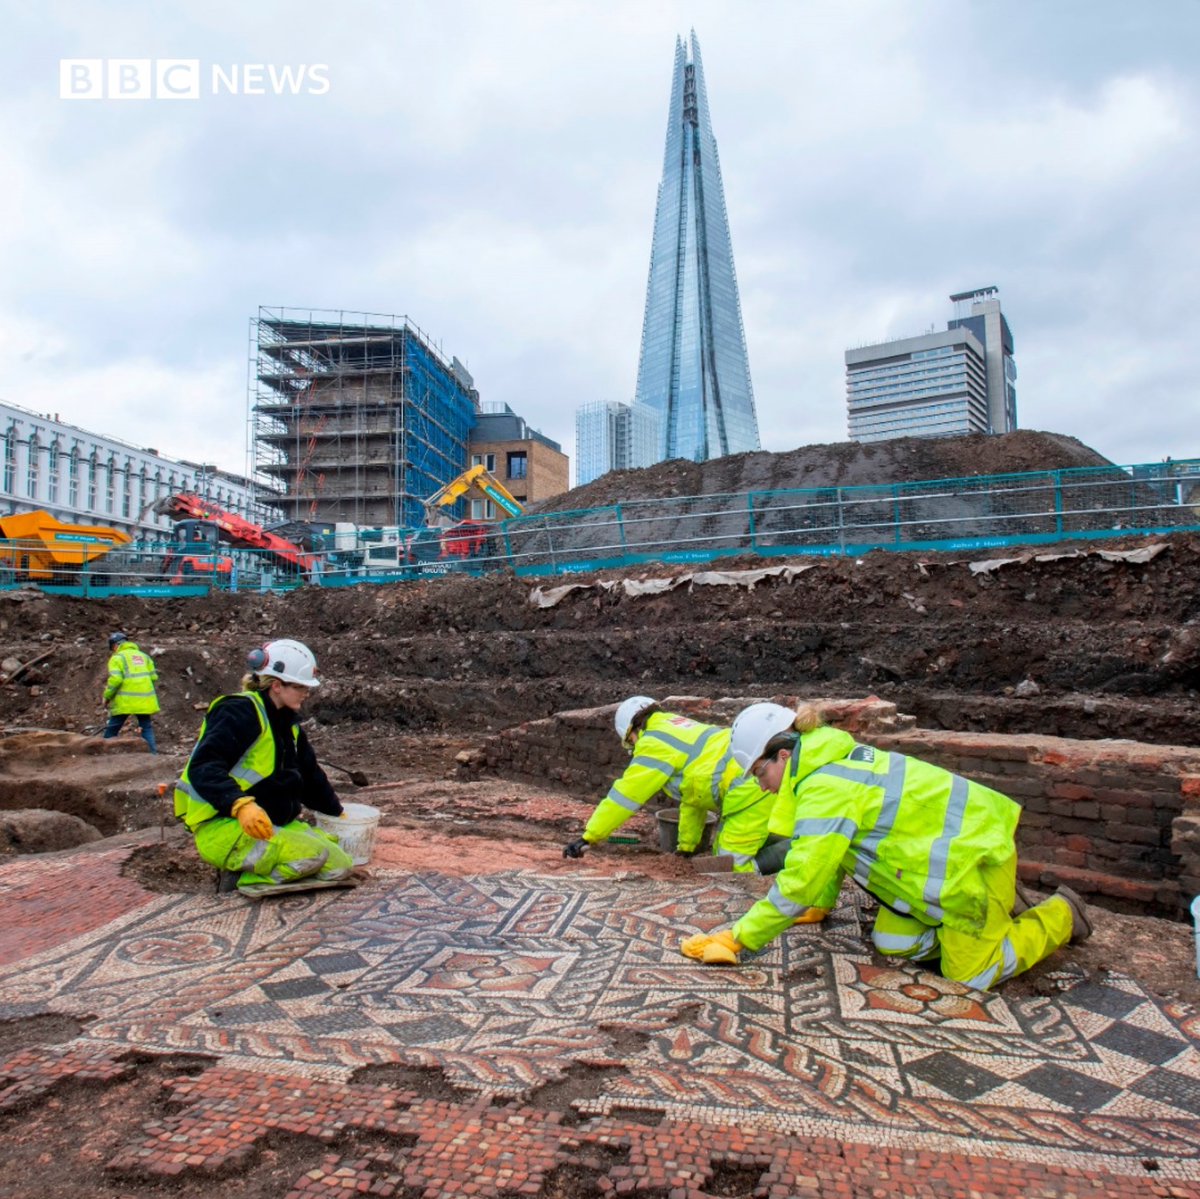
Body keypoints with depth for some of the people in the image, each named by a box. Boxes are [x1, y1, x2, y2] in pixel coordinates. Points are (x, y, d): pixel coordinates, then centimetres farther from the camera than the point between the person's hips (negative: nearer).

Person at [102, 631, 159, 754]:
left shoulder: (117, 657, -2)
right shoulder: (144, 656, 15)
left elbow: (115, 679, -14)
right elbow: (154, 677, 8)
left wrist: (107, 697, -3)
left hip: (125, 701, -4)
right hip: (145, 700, 4)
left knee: (111, 730, 9)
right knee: (147, 728, 11)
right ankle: (153, 753, 3)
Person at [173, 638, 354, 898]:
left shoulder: (286, 721, 14)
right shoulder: (240, 712, -14)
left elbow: (310, 775, 26)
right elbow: (203, 767, -27)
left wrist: (336, 812, 31)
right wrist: (240, 804, -41)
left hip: (275, 824, 10)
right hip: (223, 827, -10)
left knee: (340, 865, -4)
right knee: (312, 855, -29)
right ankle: (243, 876, -10)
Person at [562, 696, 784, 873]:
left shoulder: (654, 742, -4)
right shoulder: (677, 729, 25)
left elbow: (625, 795, -4)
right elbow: (691, 797, 32)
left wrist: (588, 837, 2)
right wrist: (686, 847, 38)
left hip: (749, 788, -10)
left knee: (734, 865, -9)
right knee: (722, 854, 14)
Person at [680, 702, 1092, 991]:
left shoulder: (824, 791, -29)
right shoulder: (833, 759, 0)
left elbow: (799, 883, -28)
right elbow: (832, 848, 14)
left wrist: (739, 938, -20)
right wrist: (822, 905, 18)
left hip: (972, 854, -9)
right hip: (952, 838, 9)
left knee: (971, 974, 3)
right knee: (892, 943, 8)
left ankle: (1059, 915, 21)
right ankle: (1001, 905, 23)